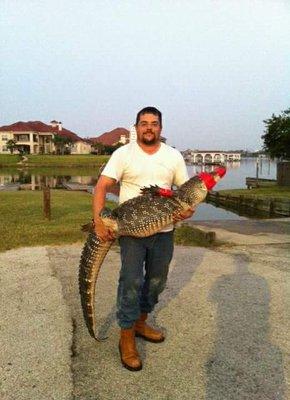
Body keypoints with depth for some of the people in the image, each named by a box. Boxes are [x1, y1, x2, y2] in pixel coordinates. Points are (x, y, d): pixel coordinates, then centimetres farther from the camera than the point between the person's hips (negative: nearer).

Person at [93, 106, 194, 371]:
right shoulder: (123, 154, -3)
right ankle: (126, 338, 12)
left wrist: (189, 208, -14)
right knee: (131, 282, -6)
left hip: (164, 231, 4)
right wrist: (98, 220, -20)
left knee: (156, 281, 15)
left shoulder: (174, 156, 5)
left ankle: (140, 322, 37)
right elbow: (102, 186, -9)